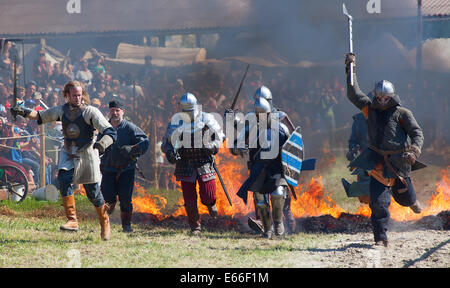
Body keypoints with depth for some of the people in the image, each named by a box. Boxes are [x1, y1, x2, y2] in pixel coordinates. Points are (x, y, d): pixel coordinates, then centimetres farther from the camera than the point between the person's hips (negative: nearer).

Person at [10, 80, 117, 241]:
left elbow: (110, 132, -20)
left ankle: (104, 222, 26)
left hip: (87, 154, -4)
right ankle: (72, 220, -24)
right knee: (64, 179, -23)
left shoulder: (90, 112, -13)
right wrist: (24, 112, -4)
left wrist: (102, 143, -42)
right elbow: (41, 116, 15)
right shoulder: (62, 110, 3)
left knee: (93, 193, 1)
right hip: (68, 154, 4)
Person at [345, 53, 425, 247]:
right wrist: (350, 70, 3)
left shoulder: (402, 114, -4)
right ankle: (381, 238, -4)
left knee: (402, 196, 15)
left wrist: (414, 151, -26)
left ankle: (412, 201, 54)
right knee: (378, 201, -10)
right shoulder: (370, 109, 6)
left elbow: (417, 133, -8)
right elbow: (353, 94, 7)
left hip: (398, 161, -1)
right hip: (378, 162, 2)